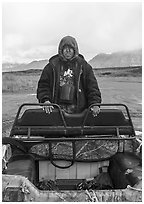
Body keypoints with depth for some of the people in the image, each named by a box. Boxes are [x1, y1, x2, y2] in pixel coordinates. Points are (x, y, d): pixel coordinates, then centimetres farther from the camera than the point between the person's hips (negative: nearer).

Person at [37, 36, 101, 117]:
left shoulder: (83, 65, 10)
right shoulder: (52, 66, 10)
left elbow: (92, 86, 6)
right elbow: (43, 85, 9)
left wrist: (95, 104, -7)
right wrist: (45, 100, -8)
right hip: (57, 108, 0)